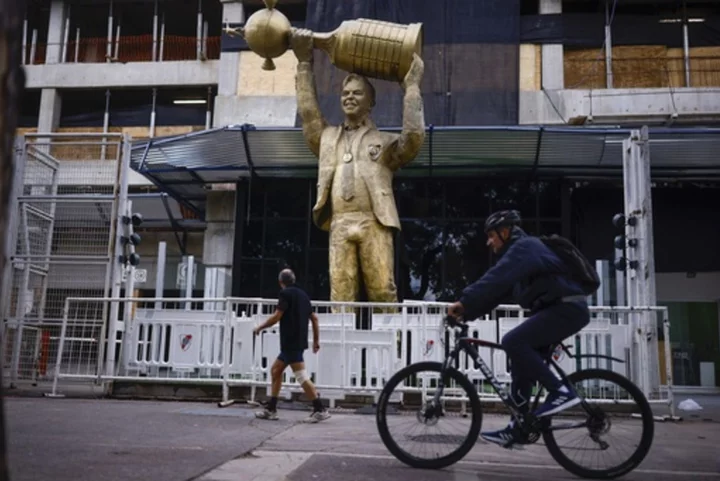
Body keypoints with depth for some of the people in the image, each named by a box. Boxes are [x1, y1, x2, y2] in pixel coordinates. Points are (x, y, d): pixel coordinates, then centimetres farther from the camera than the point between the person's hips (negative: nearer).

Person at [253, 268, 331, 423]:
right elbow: (314, 318, 15)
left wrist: (259, 328, 0)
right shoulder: (302, 294, 15)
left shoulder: (285, 294, -8)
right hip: (297, 342, 9)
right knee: (275, 370, 16)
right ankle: (271, 409, 18)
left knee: (301, 376, -10)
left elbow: (276, 317, -15)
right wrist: (316, 340, 19)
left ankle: (320, 410, -11)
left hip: (291, 343, -9)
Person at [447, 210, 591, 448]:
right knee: (522, 357, 8)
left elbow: (496, 279, -26)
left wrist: (464, 302, -28)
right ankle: (518, 426, 12)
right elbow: (497, 290, 15)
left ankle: (560, 392, -16)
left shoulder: (525, 247, -11)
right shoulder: (519, 251, 21)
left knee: (513, 342, -22)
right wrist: (466, 312, 5)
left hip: (568, 308, -11)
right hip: (557, 309, 11)